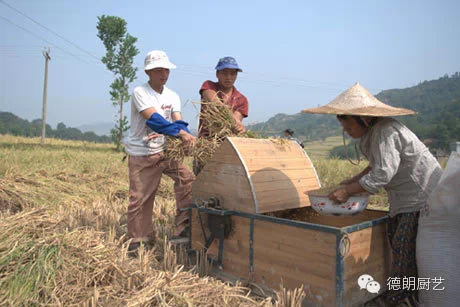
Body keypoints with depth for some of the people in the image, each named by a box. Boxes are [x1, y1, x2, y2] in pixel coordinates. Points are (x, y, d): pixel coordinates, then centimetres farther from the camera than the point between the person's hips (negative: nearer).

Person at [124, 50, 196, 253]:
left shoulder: (172, 96, 8)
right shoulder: (140, 93, -11)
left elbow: (178, 121, -5)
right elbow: (154, 119, -26)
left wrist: (183, 133, -28)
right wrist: (181, 133, -35)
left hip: (165, 151, 5)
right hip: (141, 154, -5)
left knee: (187, 178, -10)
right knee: (140, 197, 0)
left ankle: (183, 226, 1)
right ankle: (139, 240, 18)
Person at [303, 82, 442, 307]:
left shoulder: (386, 132, -24)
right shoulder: (372, 131, 6)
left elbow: (383, 173, -30)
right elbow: (376, 166, 16)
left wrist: (348, 190, -23)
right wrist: (352, 181, 8)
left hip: (423, 194, -10)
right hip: (405, 196, 10)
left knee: (405, 245, -6)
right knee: (396, 240, 11)